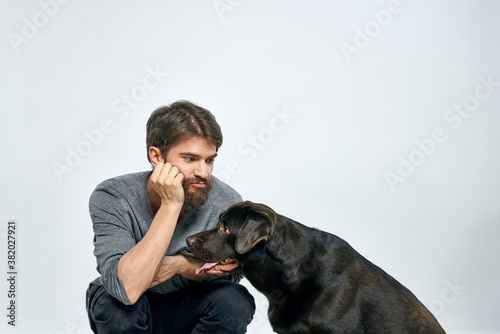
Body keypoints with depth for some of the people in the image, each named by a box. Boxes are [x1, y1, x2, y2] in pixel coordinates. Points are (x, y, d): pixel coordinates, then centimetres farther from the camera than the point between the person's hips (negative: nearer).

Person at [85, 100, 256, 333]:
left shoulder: (226, 203, -21)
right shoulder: (111, 198, -26)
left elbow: (230, 273, -5)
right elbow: (127, 289, -39)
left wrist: (182, 264, -27)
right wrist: (171, 206, -40)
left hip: (185, 313, 2)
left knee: (236, 301, -26)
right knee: (114, 302, -34)